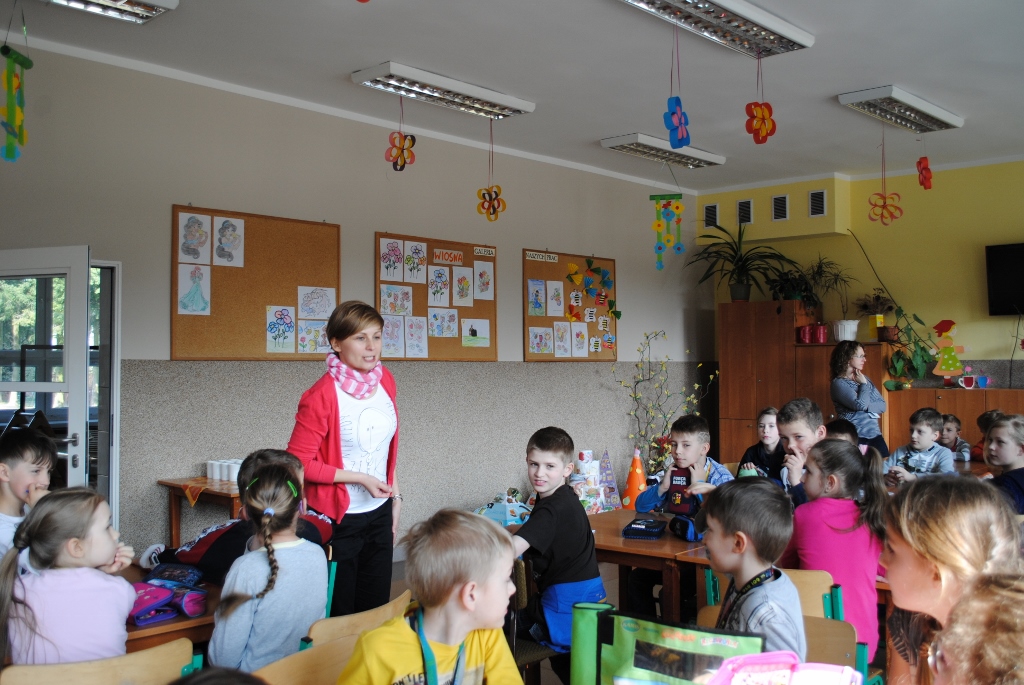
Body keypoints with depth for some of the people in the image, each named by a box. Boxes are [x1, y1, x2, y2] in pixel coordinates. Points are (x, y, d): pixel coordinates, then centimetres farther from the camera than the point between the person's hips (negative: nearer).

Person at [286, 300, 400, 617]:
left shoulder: (385, 380, 1)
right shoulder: (322, 396, -18)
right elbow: (298, 462, -17)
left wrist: (395, 496, 12)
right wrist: (360, 478, -19)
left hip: (379, 514, 6)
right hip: (338, 519, -5)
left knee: (377, 608, 14)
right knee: (339, 615, 8)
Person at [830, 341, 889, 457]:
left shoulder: (864, 379, 12)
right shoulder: (839, 383, -9)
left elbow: (882, 405, 7)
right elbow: (860, 405, -21)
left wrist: (866, 407, -12)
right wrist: (863, 384, -6)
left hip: (875, 435, 7)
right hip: (854, 438, -7)